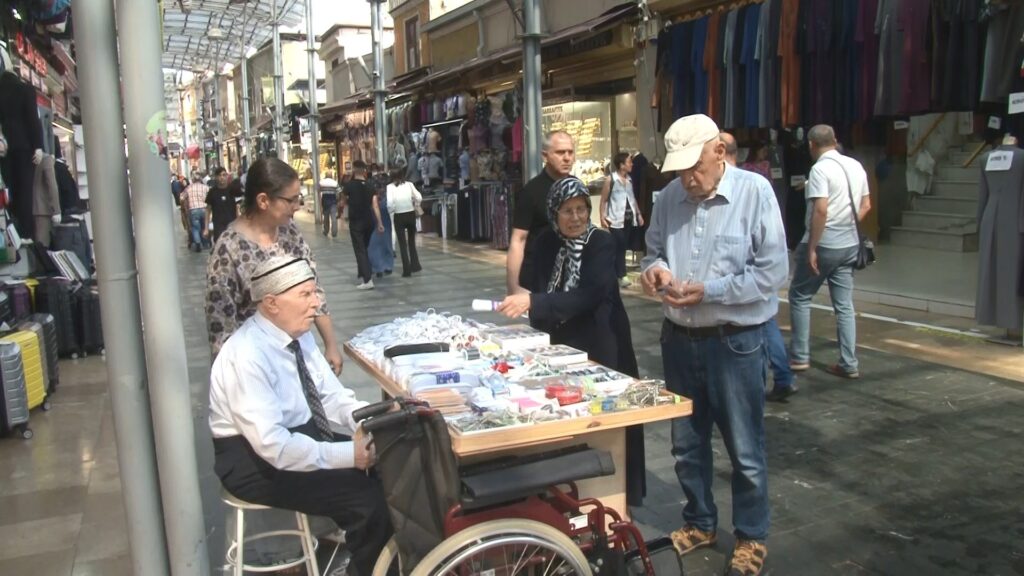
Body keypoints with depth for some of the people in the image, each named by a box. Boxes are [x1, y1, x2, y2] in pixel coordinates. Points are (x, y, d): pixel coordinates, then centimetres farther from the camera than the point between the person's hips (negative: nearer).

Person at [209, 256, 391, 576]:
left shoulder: (299, 334, -1)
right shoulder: (247, 356, -26)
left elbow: (331, 395, 5)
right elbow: (273, 445, -30)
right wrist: (347, 454, -28)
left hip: (302, 431, 8)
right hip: (254, 458, -8)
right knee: (368, 498, -20)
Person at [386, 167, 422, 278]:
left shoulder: (390, 187, -6)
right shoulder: (409, 184, 0)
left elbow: (389, 203, -19)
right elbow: (419, 198, -7)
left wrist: (390, 212, 0)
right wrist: (415, 206, 11)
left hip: (399, 216, -2)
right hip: (411, 214, 2)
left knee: (402, 243, 6)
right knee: (411, 241, 21)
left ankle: (407, 270, 5)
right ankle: (415, 265, 24)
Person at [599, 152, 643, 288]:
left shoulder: (629, 180, 11)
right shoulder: (610, 180, -7)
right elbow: (604, 200, -5)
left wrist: (639, 214, 16)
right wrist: (602, 217, -13)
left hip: (629, 218, 6)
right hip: (616, 219, -6)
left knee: (623, 247, 8)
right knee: (618, 247, -9)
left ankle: (616, 274, 16)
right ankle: (621, 276, -5)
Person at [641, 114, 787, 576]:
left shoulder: (754, 191, -12)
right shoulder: (670, 196, 1)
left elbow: (773, 271, -14)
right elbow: (654, 250, 13)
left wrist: (709, 291, -21)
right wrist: (654, 268, -10)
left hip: (735, 342, -4)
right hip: (679, 339, 5)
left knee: (745, 449, 9)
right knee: (686, 443, 18)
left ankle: (751, 537, 29)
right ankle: (699, 522, 38)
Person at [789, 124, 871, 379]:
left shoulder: (820, 168, -15)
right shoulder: (855, 166, 9)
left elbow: (821, 210, -23)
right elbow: (865, 206, 14)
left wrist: (812, 248, -19)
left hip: (824, 244, -7)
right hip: (849, 244, 7)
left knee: (800, 297, 8)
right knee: (844, 305, 10)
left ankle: (799, 356, 11)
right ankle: (849, 364, 11)